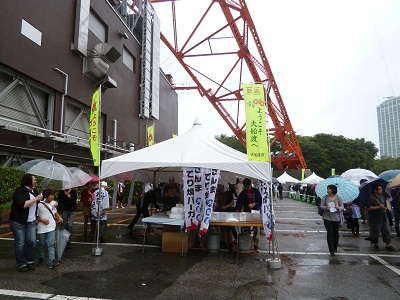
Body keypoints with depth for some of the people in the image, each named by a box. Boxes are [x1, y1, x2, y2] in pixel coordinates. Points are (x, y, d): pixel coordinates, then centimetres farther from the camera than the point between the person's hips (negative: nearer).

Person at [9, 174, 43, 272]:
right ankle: (21, 264, 17)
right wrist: (36, 198, -19)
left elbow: (38, 204, 26)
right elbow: (23, 205, -24)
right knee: (20, 244, 3)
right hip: (18, 222, -5)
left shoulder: (34, 191, 10)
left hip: (31, 222, 6)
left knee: (32, 242, 1)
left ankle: (30, 262, 16)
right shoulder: (19, 191, -11)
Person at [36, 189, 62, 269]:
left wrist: (59, 218, 5)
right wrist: (42, 220, -20)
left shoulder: (53, 203, 4)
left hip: (51, 228, 2)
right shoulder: (40, 205, -10)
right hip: (42, 228, -2)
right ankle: (41, 259, 35)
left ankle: (52, 262, -10)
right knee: (41, 244, 14)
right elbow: (36, 216, -5)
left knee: (51, 244, -6)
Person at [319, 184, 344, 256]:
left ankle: (335, 248, 33)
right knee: (330, 233, -5)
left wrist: (338, 207, -23)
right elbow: (321, 206, 1)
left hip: (336, 218, 1)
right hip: (327, 218, -1)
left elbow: (342, 207, -1)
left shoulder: (338, 198, -1)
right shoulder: (325, 197, 0)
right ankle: (331, 250, -5)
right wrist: (326, 207, -21)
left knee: (336, 233, 14)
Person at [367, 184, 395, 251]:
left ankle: (387, 244, 19)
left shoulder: (382, 197, 13)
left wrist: (385, 208, 14)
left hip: (384, 218, 8)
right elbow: (368, 208, -22)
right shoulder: (371, 198, -14)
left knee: (387, 231, 9)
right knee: (375, 233, 2)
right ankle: (375, 244, 18)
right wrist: (378, 207, -25)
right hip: (375, 219, -8)